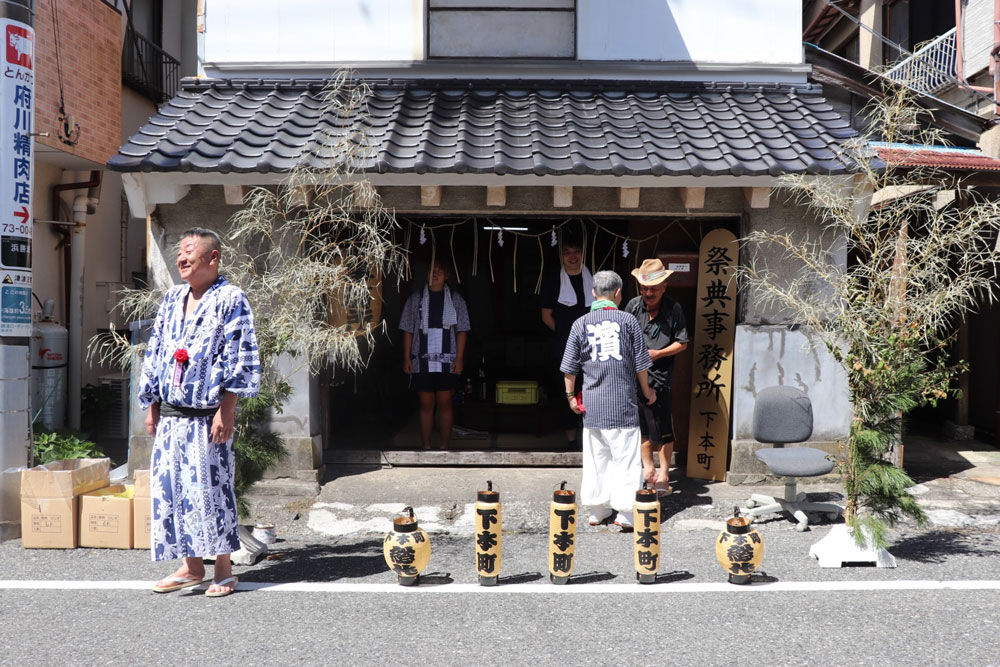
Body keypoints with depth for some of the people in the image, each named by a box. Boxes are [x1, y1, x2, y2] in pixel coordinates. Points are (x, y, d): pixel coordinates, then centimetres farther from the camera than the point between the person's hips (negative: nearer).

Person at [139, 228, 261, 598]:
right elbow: (155, 353, 17)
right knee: (170, 487, 7)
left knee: (210, 488, -3)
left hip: (206, 414, -6)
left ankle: (224, 569, 11)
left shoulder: (230, 299, -6)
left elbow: (240, 360, -10)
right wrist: (151, 406, 13)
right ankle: (192, 567, 20)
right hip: (170, 414, 6)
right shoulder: (171, 299, 14)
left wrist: (226, 409, -15)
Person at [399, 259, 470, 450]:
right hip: (422, 360, 0)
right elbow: (408, 331, 6)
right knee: (426, 405, 4)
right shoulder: (416, 299, 6)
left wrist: (459, 358, -5)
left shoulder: (455, 299, 5)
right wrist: (407, 358, 0)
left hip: (447, 361, 0)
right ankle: (426, 447, 10)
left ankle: (444, 447, 10)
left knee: (445, 404, 3)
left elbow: (461, 331, 3)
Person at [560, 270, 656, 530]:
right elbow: (640, 363, 3)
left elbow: (570, 367, 2)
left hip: (592, 404, 2)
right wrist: (646, 390, 18)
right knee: (625, 457, 2)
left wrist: (570, 395, 14)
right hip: (623, 401, -2)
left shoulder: (581, 324, 1)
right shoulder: (628, 321, -2)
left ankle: (598, 510, 19)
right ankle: (626, 512, 2)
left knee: (596, 456, 12)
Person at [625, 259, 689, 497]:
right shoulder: (633, 306, 1)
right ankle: (648, 468, 27)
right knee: (641, 423, 12)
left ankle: (663, 474, 9)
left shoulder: (673, 309, -5)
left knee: (662, 428, -3)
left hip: (660, 376, -3)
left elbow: (682, 343, -1)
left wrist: (657, 354, -12)